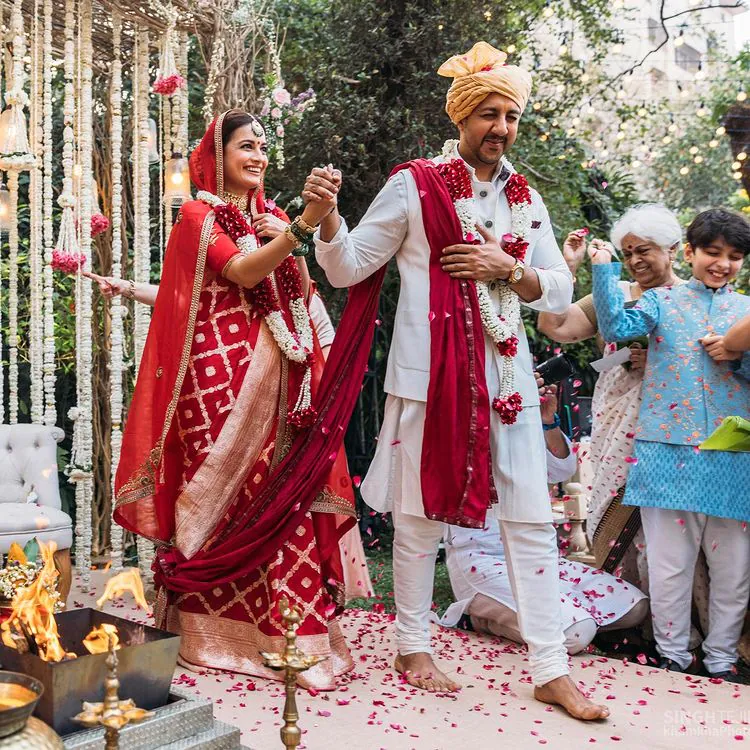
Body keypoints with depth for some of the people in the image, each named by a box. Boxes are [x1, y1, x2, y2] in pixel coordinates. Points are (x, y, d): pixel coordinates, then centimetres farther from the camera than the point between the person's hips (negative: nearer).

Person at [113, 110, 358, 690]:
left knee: (281, 491, 0)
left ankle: (280, 627, 6)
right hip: (222, 370, -5)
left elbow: (301, 294, 14)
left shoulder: (272, 216, 19)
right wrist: (303, 225, -25)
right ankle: (215, 629, 6)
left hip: (277, 372, 5)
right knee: (223, 488, -4)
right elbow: (244, 274, -17)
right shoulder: (199, 216, 2)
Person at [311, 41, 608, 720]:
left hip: (506, 374, 5)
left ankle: (551, 670, 11)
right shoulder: (415, 185, -1)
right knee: (423, 510, 5)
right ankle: (413, 646, 23)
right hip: (433, 372, -4)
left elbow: (560, 291, 11)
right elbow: (348, 268, -2)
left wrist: (508, 270, -7)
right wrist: (327, 216, -20)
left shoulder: (524, 198, 12)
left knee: (532, 519, 3)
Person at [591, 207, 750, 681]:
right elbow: (616, 326, -8)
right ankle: (673, 656, 19)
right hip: (670, 450, -2)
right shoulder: (663, 301, 8)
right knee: (670, 561, 4)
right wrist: (604, 269, -13)